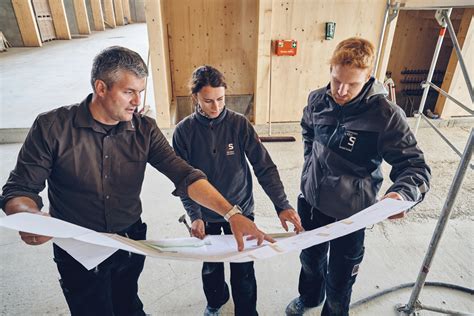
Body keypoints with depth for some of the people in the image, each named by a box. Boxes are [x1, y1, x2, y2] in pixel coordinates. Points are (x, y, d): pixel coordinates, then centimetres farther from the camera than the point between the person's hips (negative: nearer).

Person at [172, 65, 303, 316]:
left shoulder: (239, 124, -13)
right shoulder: (184, 131, -11)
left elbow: (264, 167, -14)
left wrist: (282, 205, -23)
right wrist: (194, 216, -21)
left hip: (241, 211, -1)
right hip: (206, 215, 1)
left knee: (243, 269, 8)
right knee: (211, 266, 21)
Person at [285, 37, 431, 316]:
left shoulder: (386, 114, -23)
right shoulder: (318, 100, -9)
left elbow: (415, 165, -18)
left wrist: (403, 193, -38)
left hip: (350, 212, -4)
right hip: (311, 199, 5)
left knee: (339, 278, 16)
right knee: (310, 258, 29)